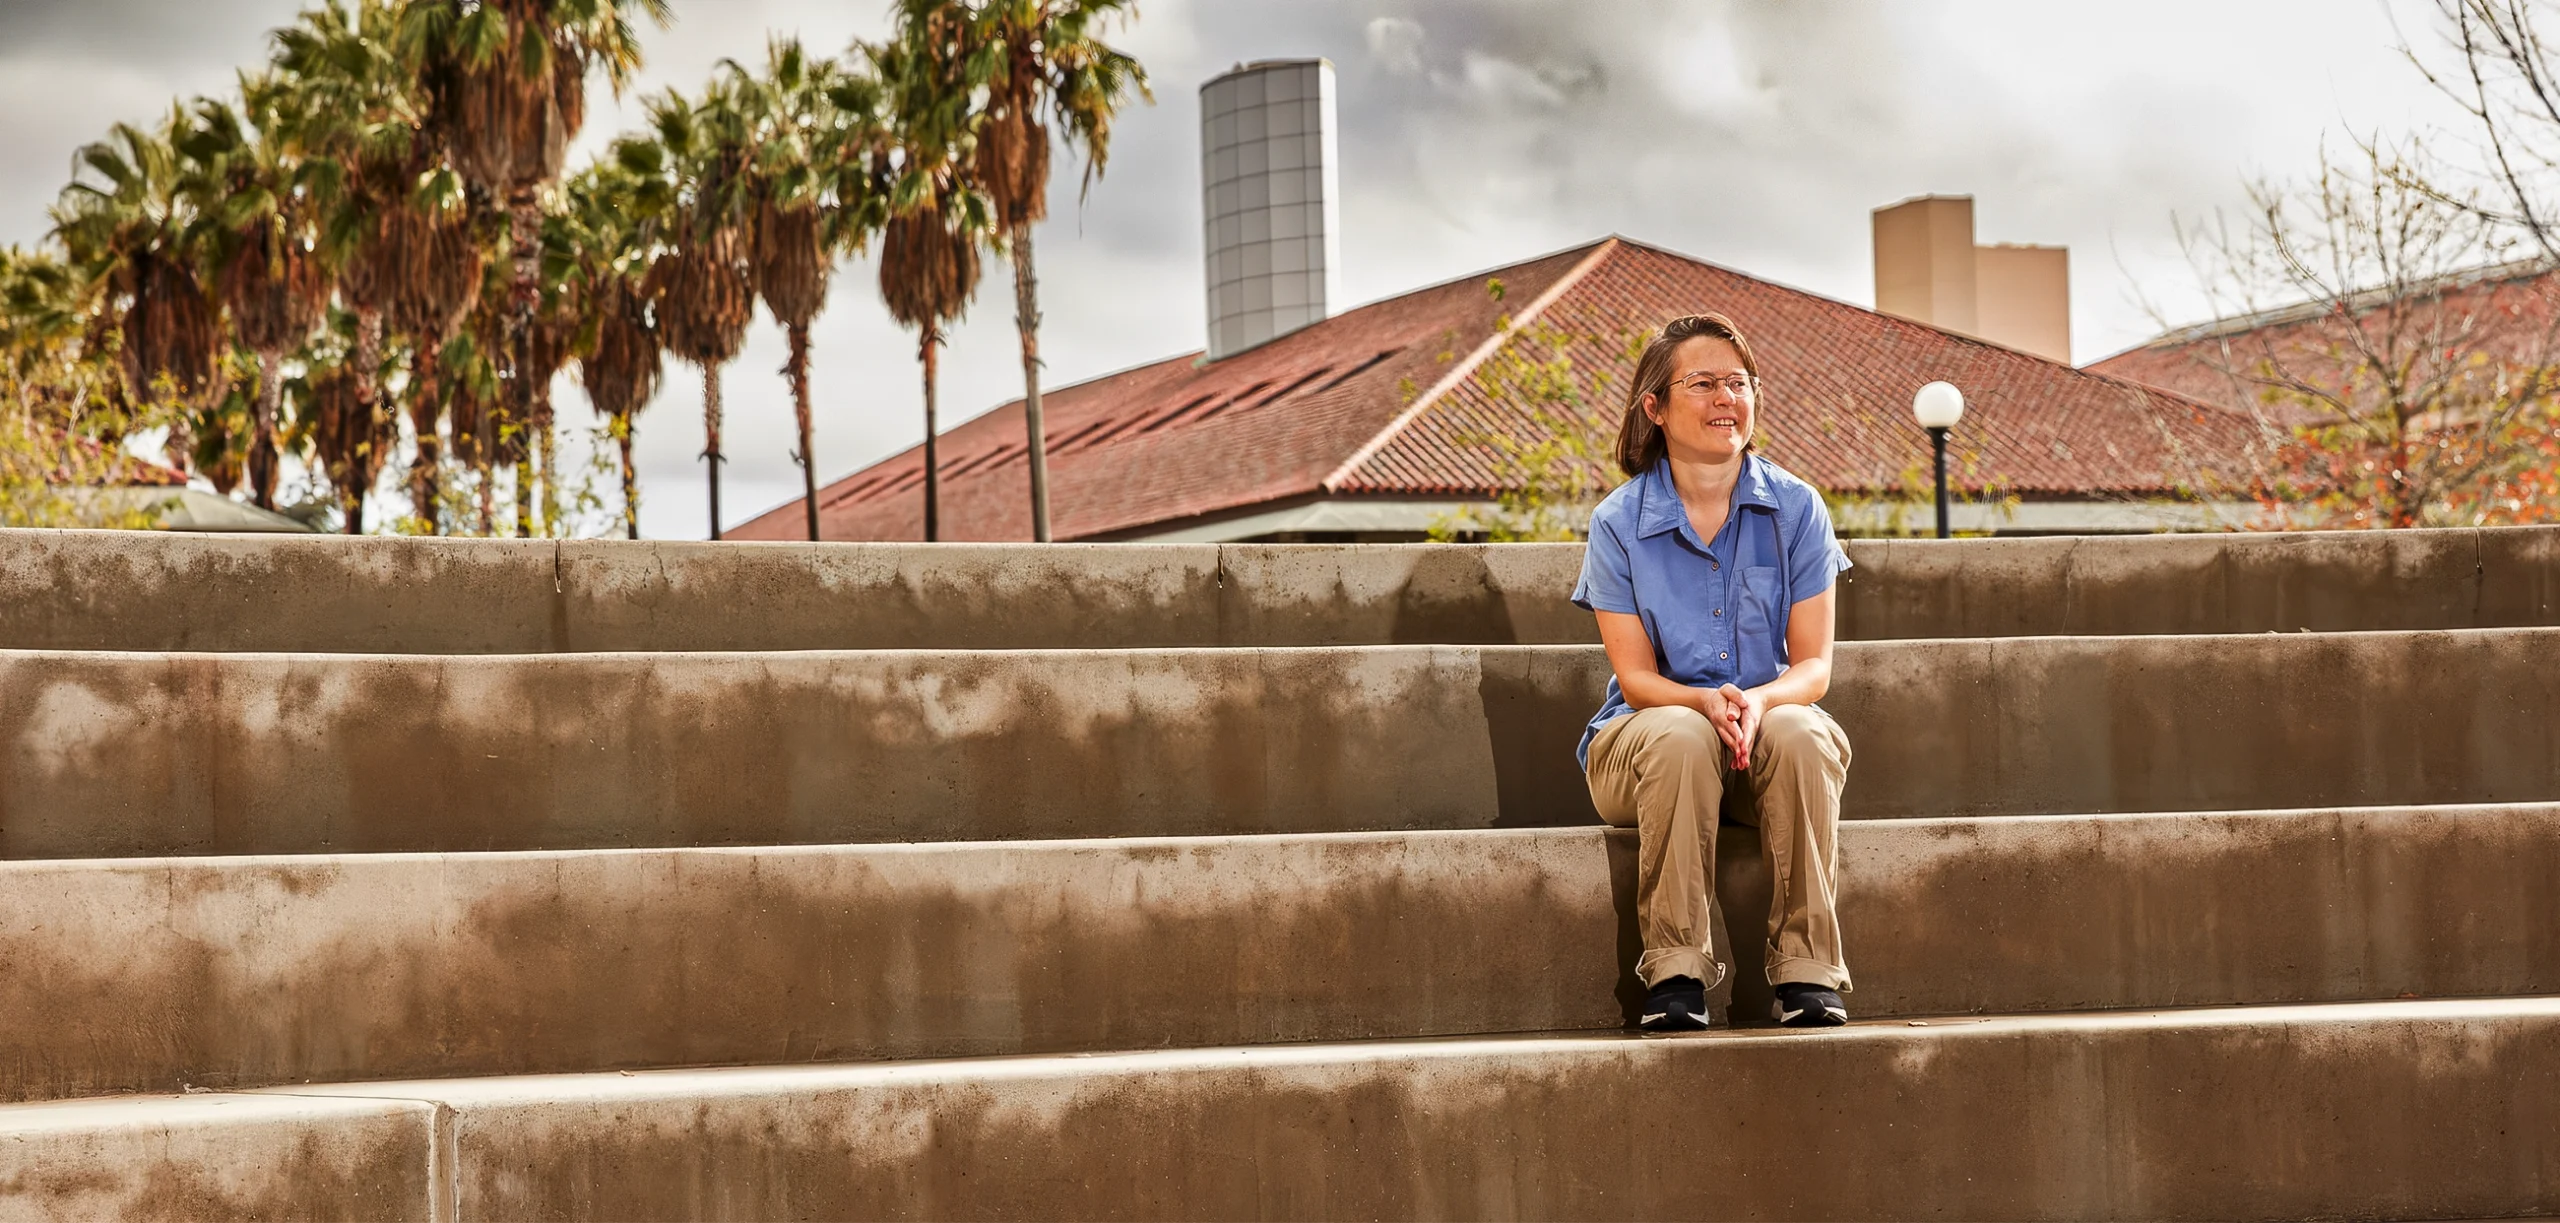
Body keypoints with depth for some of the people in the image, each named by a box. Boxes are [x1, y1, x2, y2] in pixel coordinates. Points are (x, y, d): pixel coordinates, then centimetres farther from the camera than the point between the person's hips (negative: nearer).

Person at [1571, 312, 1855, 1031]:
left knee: (1799, 734, -34)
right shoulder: (1619, 524, -2)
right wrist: (1706, 701, -28)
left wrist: (1760, 700, -26)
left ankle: (1806, 972, -30)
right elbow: (1635, 675, -5)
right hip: (1639, 741, -1)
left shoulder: (1795, 509, 1)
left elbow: (1813, 666, -3)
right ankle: (1674, 972, -32)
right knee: (1679, 737, -36)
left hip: (1773, 718, 1)